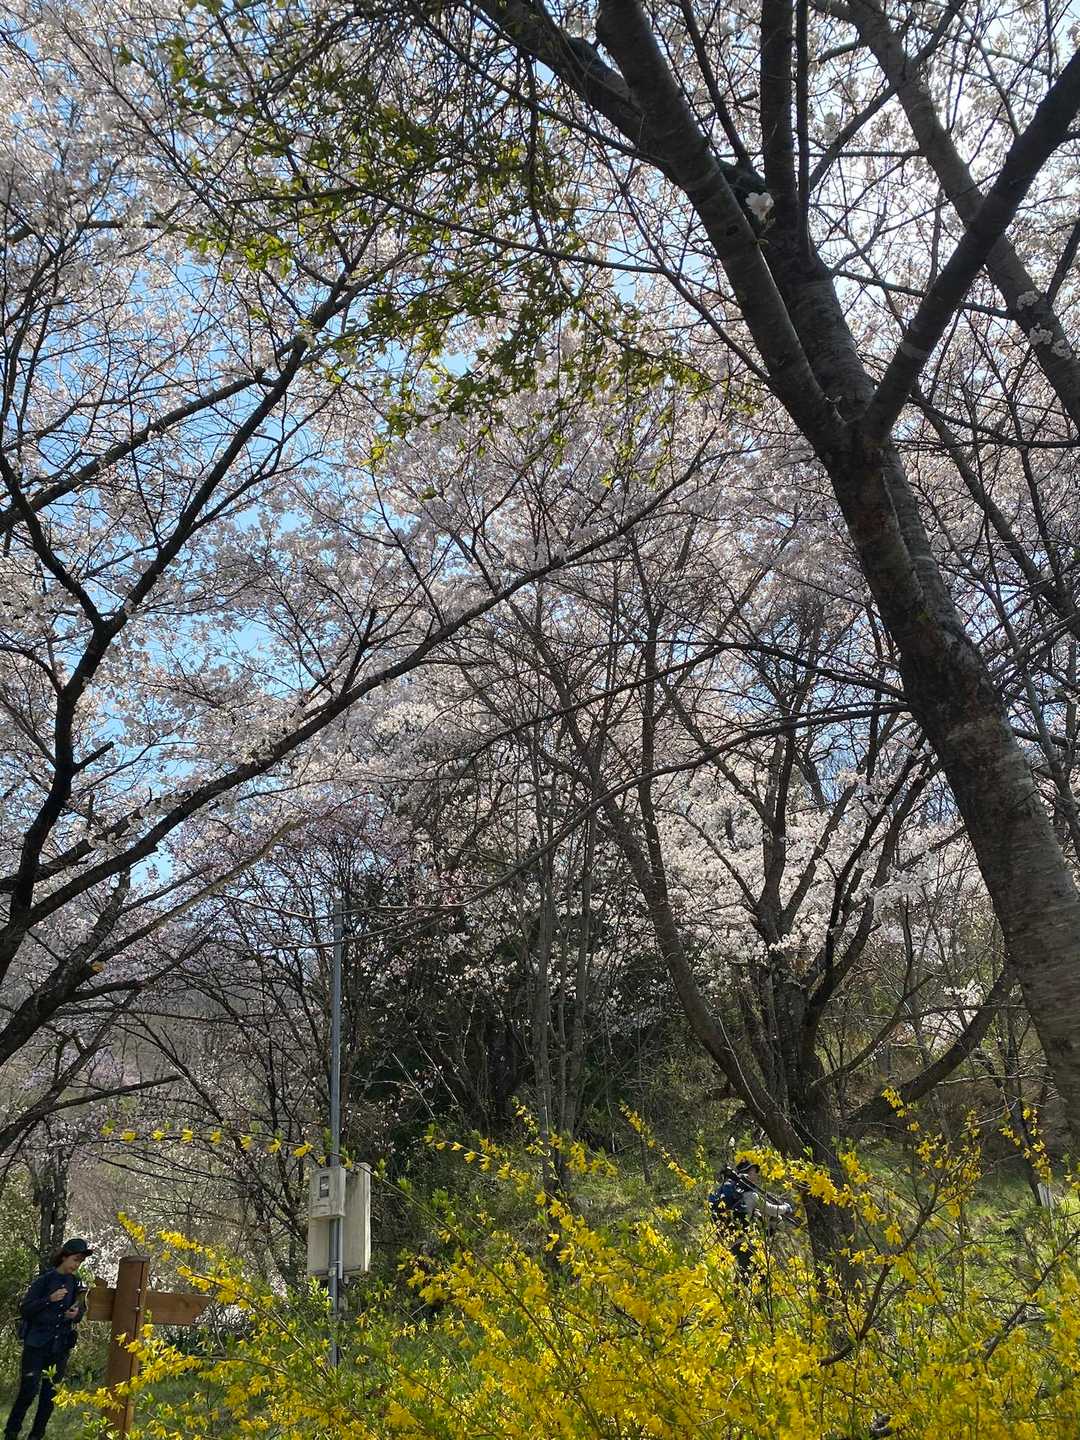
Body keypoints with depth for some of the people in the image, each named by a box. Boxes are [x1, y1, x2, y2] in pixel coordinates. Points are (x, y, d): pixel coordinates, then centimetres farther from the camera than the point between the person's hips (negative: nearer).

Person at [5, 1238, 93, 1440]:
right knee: (28, 1391, -5)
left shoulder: (75, 1283, 5)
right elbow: (24, 1310, -10)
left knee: (50, 1395, 5)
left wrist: (76, 1314, -9)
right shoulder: (46, 1279, -9)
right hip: (36, 1345, -4)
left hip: (60, 1347, 4)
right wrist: (49, 1299, -23)